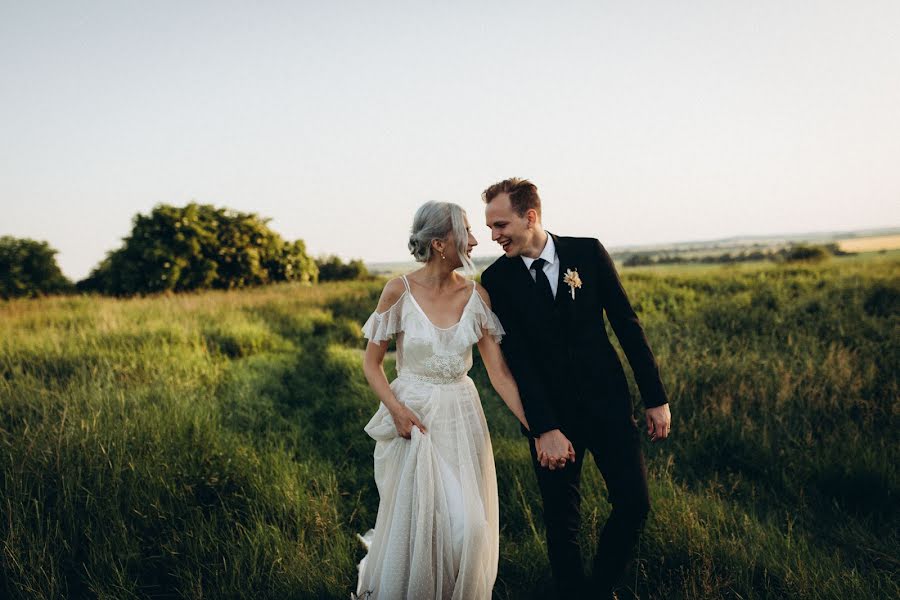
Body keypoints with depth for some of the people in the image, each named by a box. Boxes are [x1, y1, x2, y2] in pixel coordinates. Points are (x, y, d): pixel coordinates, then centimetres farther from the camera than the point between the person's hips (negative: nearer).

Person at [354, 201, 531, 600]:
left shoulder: (475, 296, -2)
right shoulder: (400, 291, -10)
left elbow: (499, 371, -3)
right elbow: (371, 362, -2)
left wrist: (535, 427, -10)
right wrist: (396, 409, -17)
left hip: (461, 417, 3)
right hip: (411, 415, -3)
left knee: (466, 525, 2)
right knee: (412, 520, 5)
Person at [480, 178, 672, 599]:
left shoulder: (588, 252, -4)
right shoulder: (496, 279, -5)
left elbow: (626, 324, 0)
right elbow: (517, 358, -10)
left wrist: (656, 398, -1)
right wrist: (544, 428, -18)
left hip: (606, 401, 1)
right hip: (549, 411, -1)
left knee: (634, 503, 2)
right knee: (561, 517, 3)